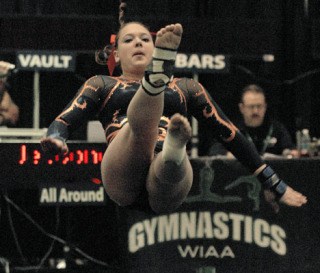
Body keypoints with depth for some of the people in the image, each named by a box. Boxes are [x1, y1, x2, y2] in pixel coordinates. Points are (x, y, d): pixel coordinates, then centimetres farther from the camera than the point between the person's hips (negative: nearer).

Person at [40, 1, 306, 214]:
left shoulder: (185, 87, 35)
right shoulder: (102, 85, 31)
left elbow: (229, 132, 32)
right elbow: (66, 119, 13)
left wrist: (275, 184, 27)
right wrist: (55, 138, -14)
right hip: (123, 178, -1)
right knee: (142, 120, -35)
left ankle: (174, 151, -72)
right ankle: (157, 74, -65)